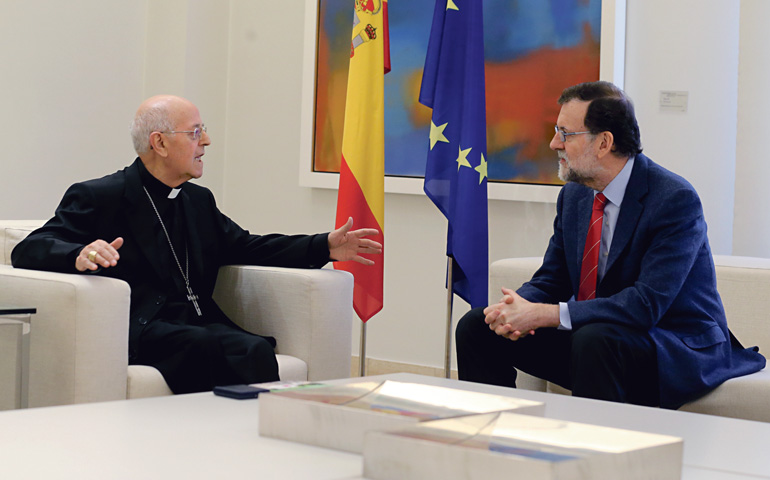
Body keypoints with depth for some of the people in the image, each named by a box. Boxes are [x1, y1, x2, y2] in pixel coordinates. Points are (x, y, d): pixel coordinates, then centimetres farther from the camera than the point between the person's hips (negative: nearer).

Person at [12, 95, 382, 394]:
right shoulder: (98, 197, 3)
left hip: (198, 325, 5)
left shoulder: (198, 200, 25)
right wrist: (80, 255, -30)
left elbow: (246, 247, 31)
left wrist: (326, 247, 20)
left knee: (255, 350, -28)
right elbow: (29, 250, -5)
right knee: (203, 345, -36)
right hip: (137, 330, -5)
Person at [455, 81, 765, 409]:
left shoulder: (675, 199, -19)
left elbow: (647, 303, -28)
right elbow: (550, 279, 9)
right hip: (589, 335, 7)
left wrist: (545, 314, -30)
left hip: (679, 352, -7)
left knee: (594, 340, -38)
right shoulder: (574, 194, 6)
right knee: (477, 327, -5)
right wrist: (520, 307, -17)